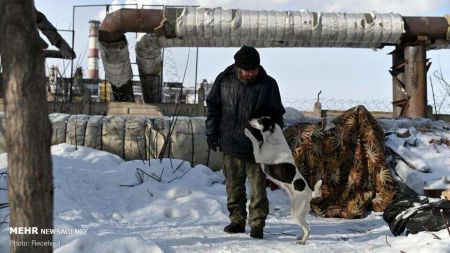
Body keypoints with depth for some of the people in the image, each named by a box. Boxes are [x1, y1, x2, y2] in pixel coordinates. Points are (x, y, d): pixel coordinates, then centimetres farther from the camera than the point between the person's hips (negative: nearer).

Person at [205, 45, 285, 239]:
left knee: (258, 187, -1)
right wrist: (212, 132, 2)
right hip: (230, 143, 2)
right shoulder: (224, 80, -3)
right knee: (234, 186, 10)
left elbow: (276, 113, 5)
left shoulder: (268, 84, -4)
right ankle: (237, 221, 23)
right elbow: (212, 107, 7)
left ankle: (257, 224, 8)